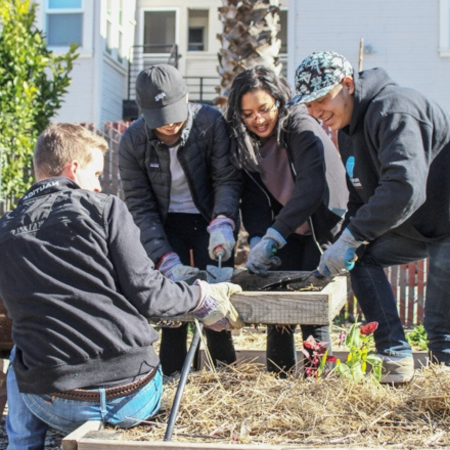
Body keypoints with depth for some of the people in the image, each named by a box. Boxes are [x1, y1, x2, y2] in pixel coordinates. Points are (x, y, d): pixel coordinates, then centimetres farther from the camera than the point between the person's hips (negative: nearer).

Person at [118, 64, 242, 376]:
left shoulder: (211, 122, -20)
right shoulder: (133, 142, -17)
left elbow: (227, 179, -18)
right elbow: (140, 207, -15)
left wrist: (223, 223, -37)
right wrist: (168, 261, -25)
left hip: (209, 219, 0)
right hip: (167, 224, 1)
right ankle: (172, 377, 4)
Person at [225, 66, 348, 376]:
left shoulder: (302, 129, -20)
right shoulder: (244, 141, -2)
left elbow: (312, 188, -33)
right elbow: (253, 197, -5)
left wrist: (271, 238, -39)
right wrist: (256, 240, -23)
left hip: (319, 228, -5)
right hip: (285, 233, 5)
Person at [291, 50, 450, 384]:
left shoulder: (393, 109, -25)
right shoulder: (349, 127, 7)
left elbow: (405, 187, -37)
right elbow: (360, 197, 11)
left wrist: (352, 237, -33)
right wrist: (350, 240, -6)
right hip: (419, 227, 9)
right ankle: (396, 358, 3)